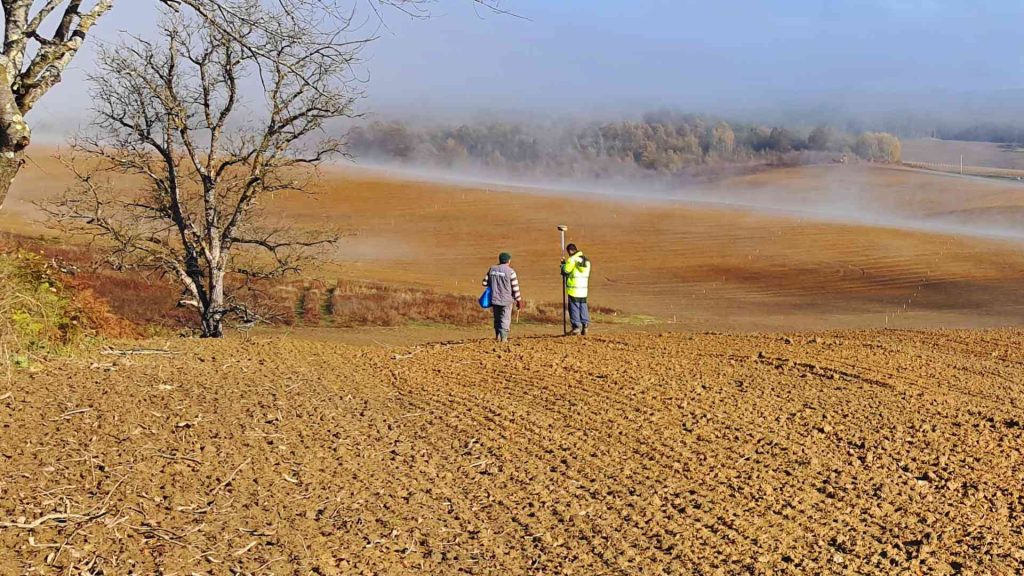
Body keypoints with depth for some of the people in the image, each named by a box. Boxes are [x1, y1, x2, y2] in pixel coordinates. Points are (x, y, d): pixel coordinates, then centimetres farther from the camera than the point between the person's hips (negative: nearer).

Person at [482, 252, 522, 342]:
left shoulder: (492, 269, 3)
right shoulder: (510, 271, -10)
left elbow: (485, 282, 6)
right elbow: (515, 288, -9)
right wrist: (519, 300, -1)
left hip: (494, 299, 4)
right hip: (506, 300, -4)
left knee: (497, 318, 18)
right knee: (505, 319, 4)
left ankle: (498, 336, 16)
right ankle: (503, 338, 0)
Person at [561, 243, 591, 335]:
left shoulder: (572, 259, -12)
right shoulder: (586, 260, 11)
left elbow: (565, 271, -11)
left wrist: (563, 264, 13)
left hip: (573, 289, -6)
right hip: (584, 289, 6)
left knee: (574, 308, 1)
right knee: (583, 307, 12)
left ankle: (576, 328, 1)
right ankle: (585, 326, 9)